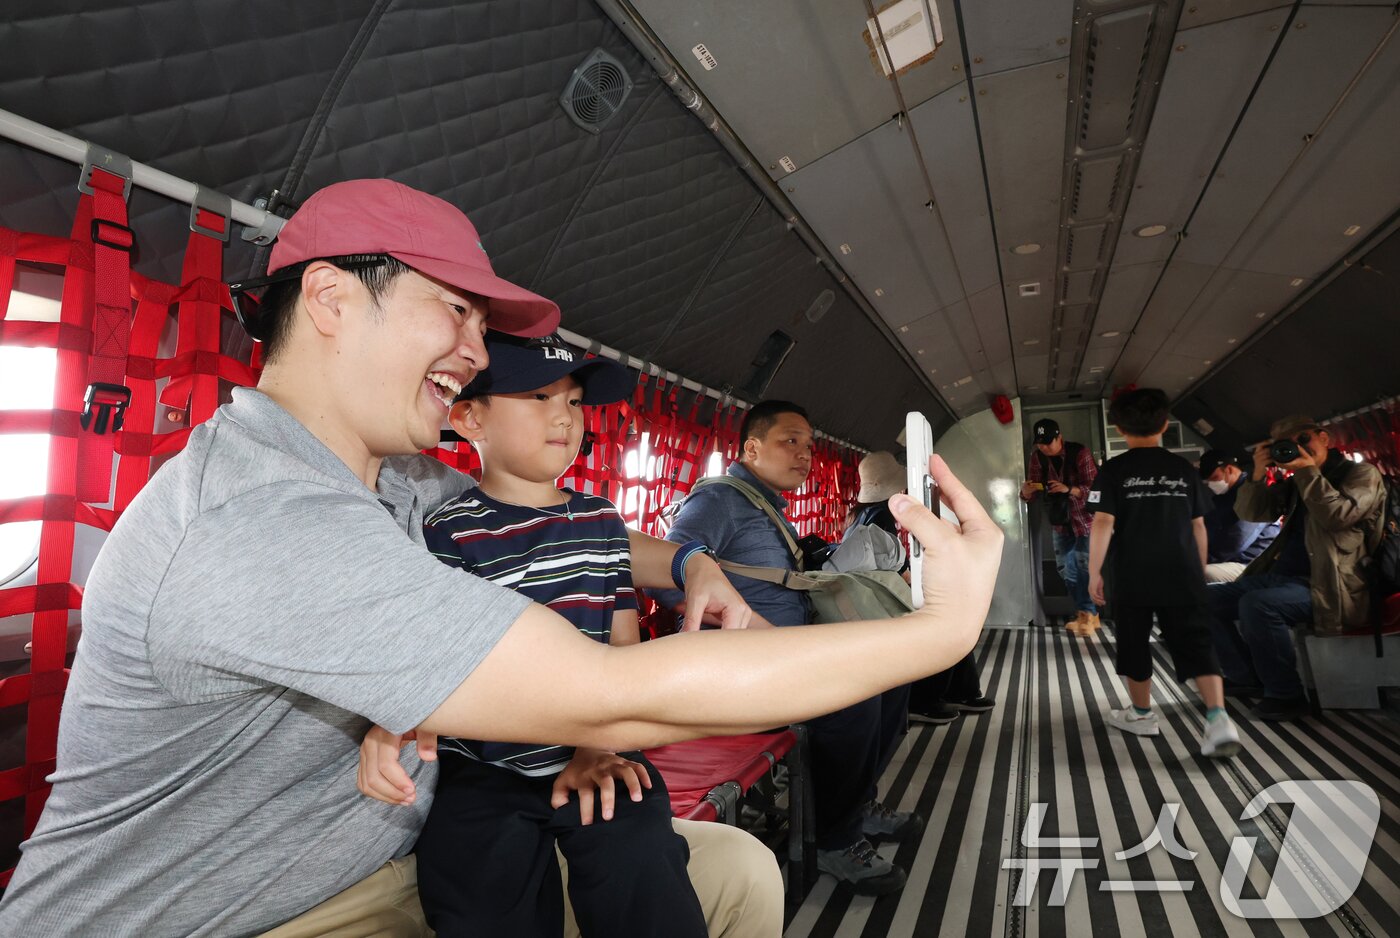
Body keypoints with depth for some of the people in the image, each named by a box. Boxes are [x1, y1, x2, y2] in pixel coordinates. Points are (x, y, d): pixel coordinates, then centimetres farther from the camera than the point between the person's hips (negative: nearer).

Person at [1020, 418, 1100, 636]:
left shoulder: (1080, 453, -18)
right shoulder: (1037, 457, -6)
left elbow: (1093, 487, -20)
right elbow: (1030, 494, -4)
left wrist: (1069, 489, -38)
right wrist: (1026, 491, -28)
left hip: (1085, 517, -5)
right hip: (1060, 520, 5)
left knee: (1085, 565, -11)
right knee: (1065, 568, 8)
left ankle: (1089, 615, -1)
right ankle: (1084, 613, 21)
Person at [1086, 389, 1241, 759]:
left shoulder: (1114, 470, -5)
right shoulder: (1184, 469, 6)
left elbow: (1102, 524, -12)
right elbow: (1199, 526, 10)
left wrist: (1094, 572, -7)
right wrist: (1200, 570, 22)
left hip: (1132, 577, -2)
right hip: (1182, 576, 3)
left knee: (1135, 643, 12)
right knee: (1196, 644, 4)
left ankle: (1141, 714, 26)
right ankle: (1219, 719, -11)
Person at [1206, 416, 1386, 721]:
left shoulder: (1363, 474, 1)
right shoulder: (1295, 483, 19)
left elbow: (1338, 516, -18)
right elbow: (1250, 512, 14)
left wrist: (1309, 470, -14)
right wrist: (1258, 474, 0)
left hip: (1328, 587, -8)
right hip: (1283, 576, 8)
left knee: (1257, 604, -34)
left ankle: (1285, 693, -16)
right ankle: (1245, 677, 11)